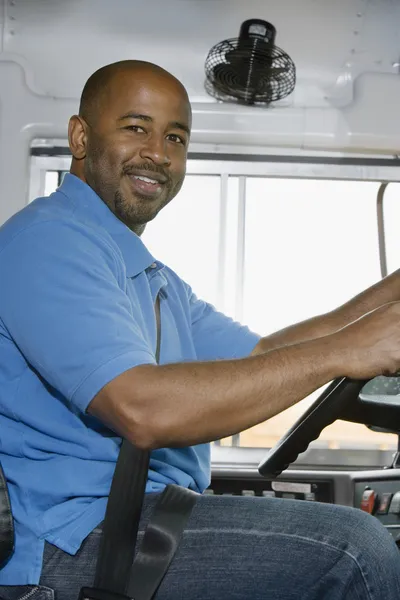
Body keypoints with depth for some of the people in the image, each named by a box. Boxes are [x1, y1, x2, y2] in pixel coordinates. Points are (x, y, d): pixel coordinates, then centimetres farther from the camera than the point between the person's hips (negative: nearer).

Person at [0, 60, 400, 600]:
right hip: (71, 539, -10)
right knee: (351, 546, -19)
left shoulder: (154, 278, 20)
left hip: (150, 516, 10)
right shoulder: (47, 241, -13)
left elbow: (258, 357, 11)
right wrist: (342, 352, -23)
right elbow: (142, 410, -26)